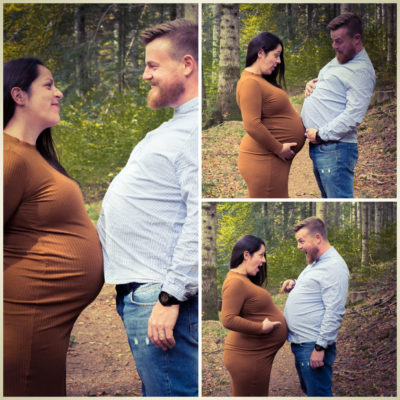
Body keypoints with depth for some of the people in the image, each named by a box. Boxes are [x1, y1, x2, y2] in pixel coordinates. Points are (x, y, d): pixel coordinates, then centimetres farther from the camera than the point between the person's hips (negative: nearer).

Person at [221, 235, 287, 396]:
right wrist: (261, 328, -22)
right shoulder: (236, 282, -21)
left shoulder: (244, 280, 13)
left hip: (255, 355, 11)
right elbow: (228, 320, -27)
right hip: (248, 356, -11)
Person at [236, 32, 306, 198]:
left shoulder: (262, 80, 17)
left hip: (274, 157, 10)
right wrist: (279, 149, -16)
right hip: (263, 159, -10)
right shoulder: (250, 83, -17)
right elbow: (253, 126, -23)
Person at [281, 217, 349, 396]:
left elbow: (334, 312, -21)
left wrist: (320, 347, -23)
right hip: (299, 343, 10)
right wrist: (294, 285, 9)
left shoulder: (334, 267, -16)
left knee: (318, 394, -4)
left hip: (313, 346, -10)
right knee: (308, 390, 18)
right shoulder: (315, 263, 16)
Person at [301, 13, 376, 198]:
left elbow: (353, 116, -21)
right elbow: (325, 90, 34)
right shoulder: (338, 60, 19)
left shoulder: (362, 71, -12)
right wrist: (310, 85, 11)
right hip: (318, 147, 10)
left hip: (335, 148, -10)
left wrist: (320, 134, -18)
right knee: (327, 197, 16)